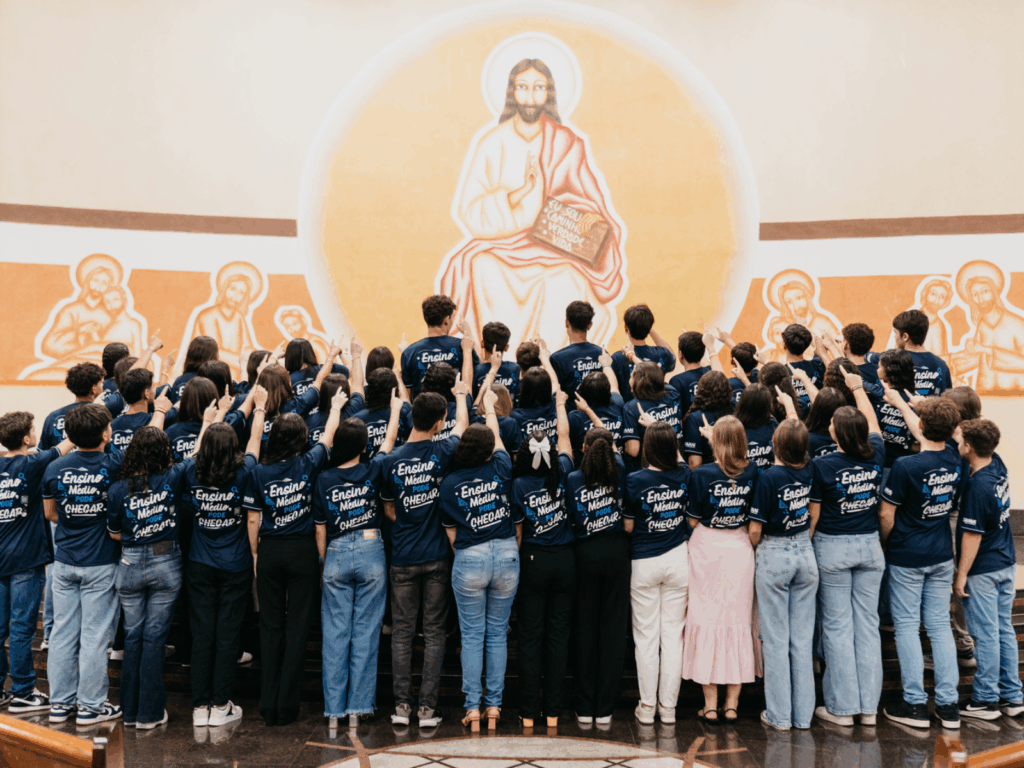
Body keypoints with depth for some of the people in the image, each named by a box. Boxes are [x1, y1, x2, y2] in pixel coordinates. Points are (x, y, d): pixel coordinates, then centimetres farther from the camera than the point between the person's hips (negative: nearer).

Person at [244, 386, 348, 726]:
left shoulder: (259, 473, -5)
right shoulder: (309, 465, -7)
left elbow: (253, 519, -2)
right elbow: (329, 435, 10)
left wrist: (255, 553, 12)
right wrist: (336, 407, 27)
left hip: (269, 552, 1)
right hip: (302, 551, -1)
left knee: (270, 627, 10)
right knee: (297, 627, 4)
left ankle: (269, 706, 14)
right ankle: (287, 707, 7)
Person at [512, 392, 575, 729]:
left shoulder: (519, 485, -10)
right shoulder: (562, 474, -4)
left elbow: (516, 533, -4)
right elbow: (565, 437, 14)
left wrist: (516, 563, 11)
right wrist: (560, 405, 29)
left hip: (533, 562, -2)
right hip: (565, 561, 2)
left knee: (529, 636, 5)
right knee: (558, 634, 7)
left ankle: (529, 712, 8)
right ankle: (553, 710, 11)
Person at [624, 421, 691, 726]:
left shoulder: (635, 481, -14)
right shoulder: (684, 476, -5)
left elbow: (627, 526, -5)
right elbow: (679, 459, 21)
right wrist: (666, 437, 24)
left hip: (644, 563, -2)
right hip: (678, 560, 3)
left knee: (646, 636, 6)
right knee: (673, 634, 8)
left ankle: (647, 707, 11)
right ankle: (668, 706, 14)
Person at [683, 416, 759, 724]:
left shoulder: (702, 474, -12)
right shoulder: (751, 473, -3)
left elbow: (693, 521, -7)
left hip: (707, 549, -3)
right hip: (739, 548, 3)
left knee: (707, 620, 5)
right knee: (738, 621, 9)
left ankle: (710, 707, 8)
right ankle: (732, 705, 14)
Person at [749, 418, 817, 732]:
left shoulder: (769, 477, -17)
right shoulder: (809, 472, -5)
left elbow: (755, 531, -13)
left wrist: (755, 552, 5)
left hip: (774, 556, -4)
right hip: (805, 553, 5)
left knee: (776, 640, 4)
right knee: (802, 638, 10)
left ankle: (779, 715, 11)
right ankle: (803, 714, 17)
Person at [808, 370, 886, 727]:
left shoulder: (822, 465, -15)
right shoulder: (875, 457, -4)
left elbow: (812, 516, -9)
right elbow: (872, 421, 17)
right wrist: (858, 387, 31)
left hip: (832, 548, -4)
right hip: (870, 546, 4)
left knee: (837, 626, 3)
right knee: (868, 623, 8)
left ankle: (842, 707, 9)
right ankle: (869, 706, 14)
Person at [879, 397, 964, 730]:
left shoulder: (905, 467, -21)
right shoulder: (954, 460, -3)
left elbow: (886, 515, -14)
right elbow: (929, 438, 18)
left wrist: (884, 544, 6)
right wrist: (900, 403, 29)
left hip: (907, 557, -5)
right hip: (942, 556, 5)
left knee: (907, 627, 3)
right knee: (940, 626, 11)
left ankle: (915, 705, 6)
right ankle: (948, 705, 14)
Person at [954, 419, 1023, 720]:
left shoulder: (977, 486, -24)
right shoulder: (998, 466, 1)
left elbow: (973, 535, -21)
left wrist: (961, 575, -13)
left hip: (983, 570, -9)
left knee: (986, 635, 1)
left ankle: (985, 700, 10)